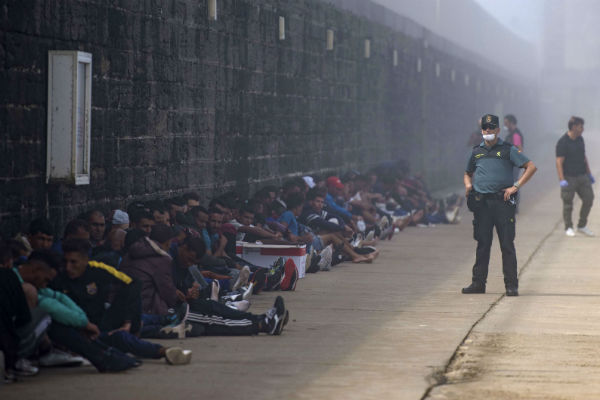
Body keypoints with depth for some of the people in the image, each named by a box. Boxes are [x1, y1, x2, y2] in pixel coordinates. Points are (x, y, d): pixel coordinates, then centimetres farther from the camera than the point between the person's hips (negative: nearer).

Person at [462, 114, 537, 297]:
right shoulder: (476, 151, 15)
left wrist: (515, 186, -10)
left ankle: (511, 285, -1)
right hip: (481, 203, 4)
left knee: (507, 244, -3)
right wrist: (468, 184, 7)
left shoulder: (508, 150, 1)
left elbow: (531, 167, -3)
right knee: (482, 244, 7)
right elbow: (468, 173, 29)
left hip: (502, 201, -4)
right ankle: (478, 283, 12)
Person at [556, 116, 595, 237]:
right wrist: (562, 180, -24)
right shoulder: (563, 142, -13)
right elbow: (559, 162, -17)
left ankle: (582, 226, 14)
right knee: (568, 204, 1)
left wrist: (589, 174, 20)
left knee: (589, 198, 2)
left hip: (582, 176, 7)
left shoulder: (580, 139, 10)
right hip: (569, 177, -7)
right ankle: (568, 228, 14)